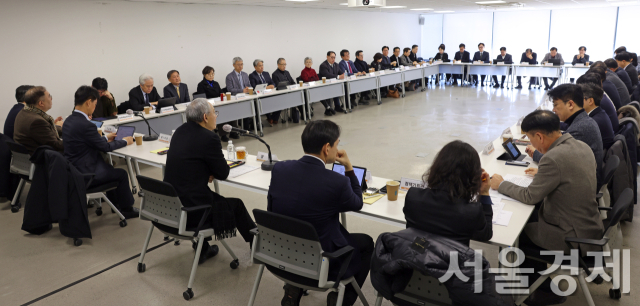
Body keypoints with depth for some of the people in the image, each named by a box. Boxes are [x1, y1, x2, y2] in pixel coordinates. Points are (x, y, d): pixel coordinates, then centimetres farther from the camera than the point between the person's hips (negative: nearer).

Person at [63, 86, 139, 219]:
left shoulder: (69, 120, 4)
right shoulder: (85, 125, -25)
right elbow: (105, 147, -14)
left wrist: (105, 137, 22)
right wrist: (124, 141, 2)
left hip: (73, 170, 10)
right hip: (84, 175, -10)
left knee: (109, 167, 28)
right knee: (122, 174, 7)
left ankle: (115, 203, 39)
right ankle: (126, 209, 23)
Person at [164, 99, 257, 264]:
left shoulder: (180, 131, 6)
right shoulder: (209, 138, -18)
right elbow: (223, 173, -9)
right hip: (191, 213, -8)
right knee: (236, 205, 14)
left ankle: (203, 250, 40)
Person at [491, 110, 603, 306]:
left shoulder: (553, 158, -27)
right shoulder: (581, 147, 0)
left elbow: (530, 197, -16)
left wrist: (501, 184, -2)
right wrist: (542, 173, 19)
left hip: (575, 238, -9)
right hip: (588, 224, 9)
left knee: (517, 234, 8)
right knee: (528, 217, 19)